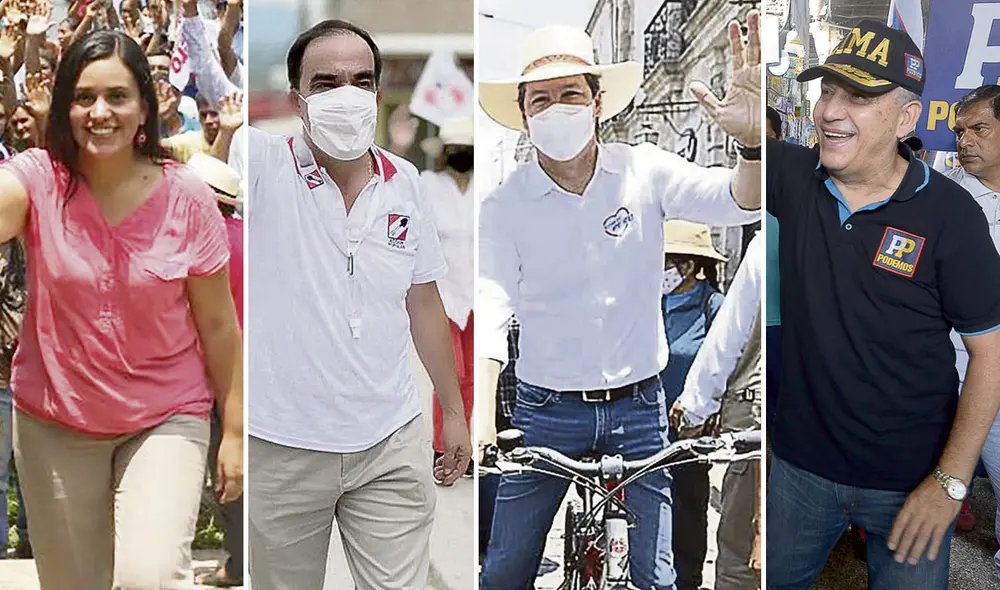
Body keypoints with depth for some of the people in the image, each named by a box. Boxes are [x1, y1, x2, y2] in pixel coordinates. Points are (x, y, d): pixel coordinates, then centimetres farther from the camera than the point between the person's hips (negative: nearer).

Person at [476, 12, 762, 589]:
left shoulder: (644, 170, -4)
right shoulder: (504, 206, -7)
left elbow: (742, 202, -14)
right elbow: (490, 310, -17)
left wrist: (753, 141, -37)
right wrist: (482, 419, -32)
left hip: (638, 405, 1)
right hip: (546, 410, 0)